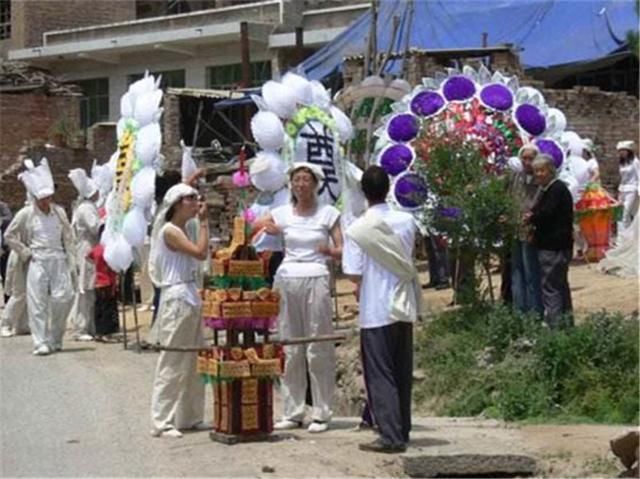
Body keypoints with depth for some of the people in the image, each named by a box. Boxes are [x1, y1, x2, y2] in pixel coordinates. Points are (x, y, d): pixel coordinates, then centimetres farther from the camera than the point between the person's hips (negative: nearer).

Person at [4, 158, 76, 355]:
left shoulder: (59, 212, 5)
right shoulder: (25, 214, -1)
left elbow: (69, 238, 9)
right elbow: (10, 235, 7)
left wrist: (71, 263, 3)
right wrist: (25, 253, 0)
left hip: (58, 260, 2)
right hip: (37, 262, -2)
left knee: (64, 298, -5)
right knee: (37, 302, -5)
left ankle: (55, 339, 13)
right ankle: (41, 342, -2)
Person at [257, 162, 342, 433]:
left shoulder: (328, 213, 4)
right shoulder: (282, 213, 10)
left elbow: (342, 251, 2)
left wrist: (327, 250, -19)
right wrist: (266, 229, -11)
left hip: (315, 279, -3)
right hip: (286, 279, 3)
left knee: (318, 348, -4)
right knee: (289, 348, 5)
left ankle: (321, 413, 2)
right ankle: (293, 412, 12)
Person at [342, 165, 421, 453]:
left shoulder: (357, 230, -13)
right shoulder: (406, 221, 1)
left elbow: (354, 275, -12)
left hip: (376, 312, -5)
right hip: (405, 307, 5)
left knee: (380, 375, -1)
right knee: (402, 373, 13)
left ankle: (391, 437, -6)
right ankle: (402, 432, 19)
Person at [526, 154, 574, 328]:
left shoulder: (557, 189, -15)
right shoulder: (547, 190, 17)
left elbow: (545, 215, -20)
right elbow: (542, 212, 17)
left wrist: (530, 218, -2)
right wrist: (533, 218, -5)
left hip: (554, 247, -11)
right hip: (555, 245, 11)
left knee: (550, 286, -10)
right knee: (561, 285, 17)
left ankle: (554, 324, -11)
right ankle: (566, 323, 26)